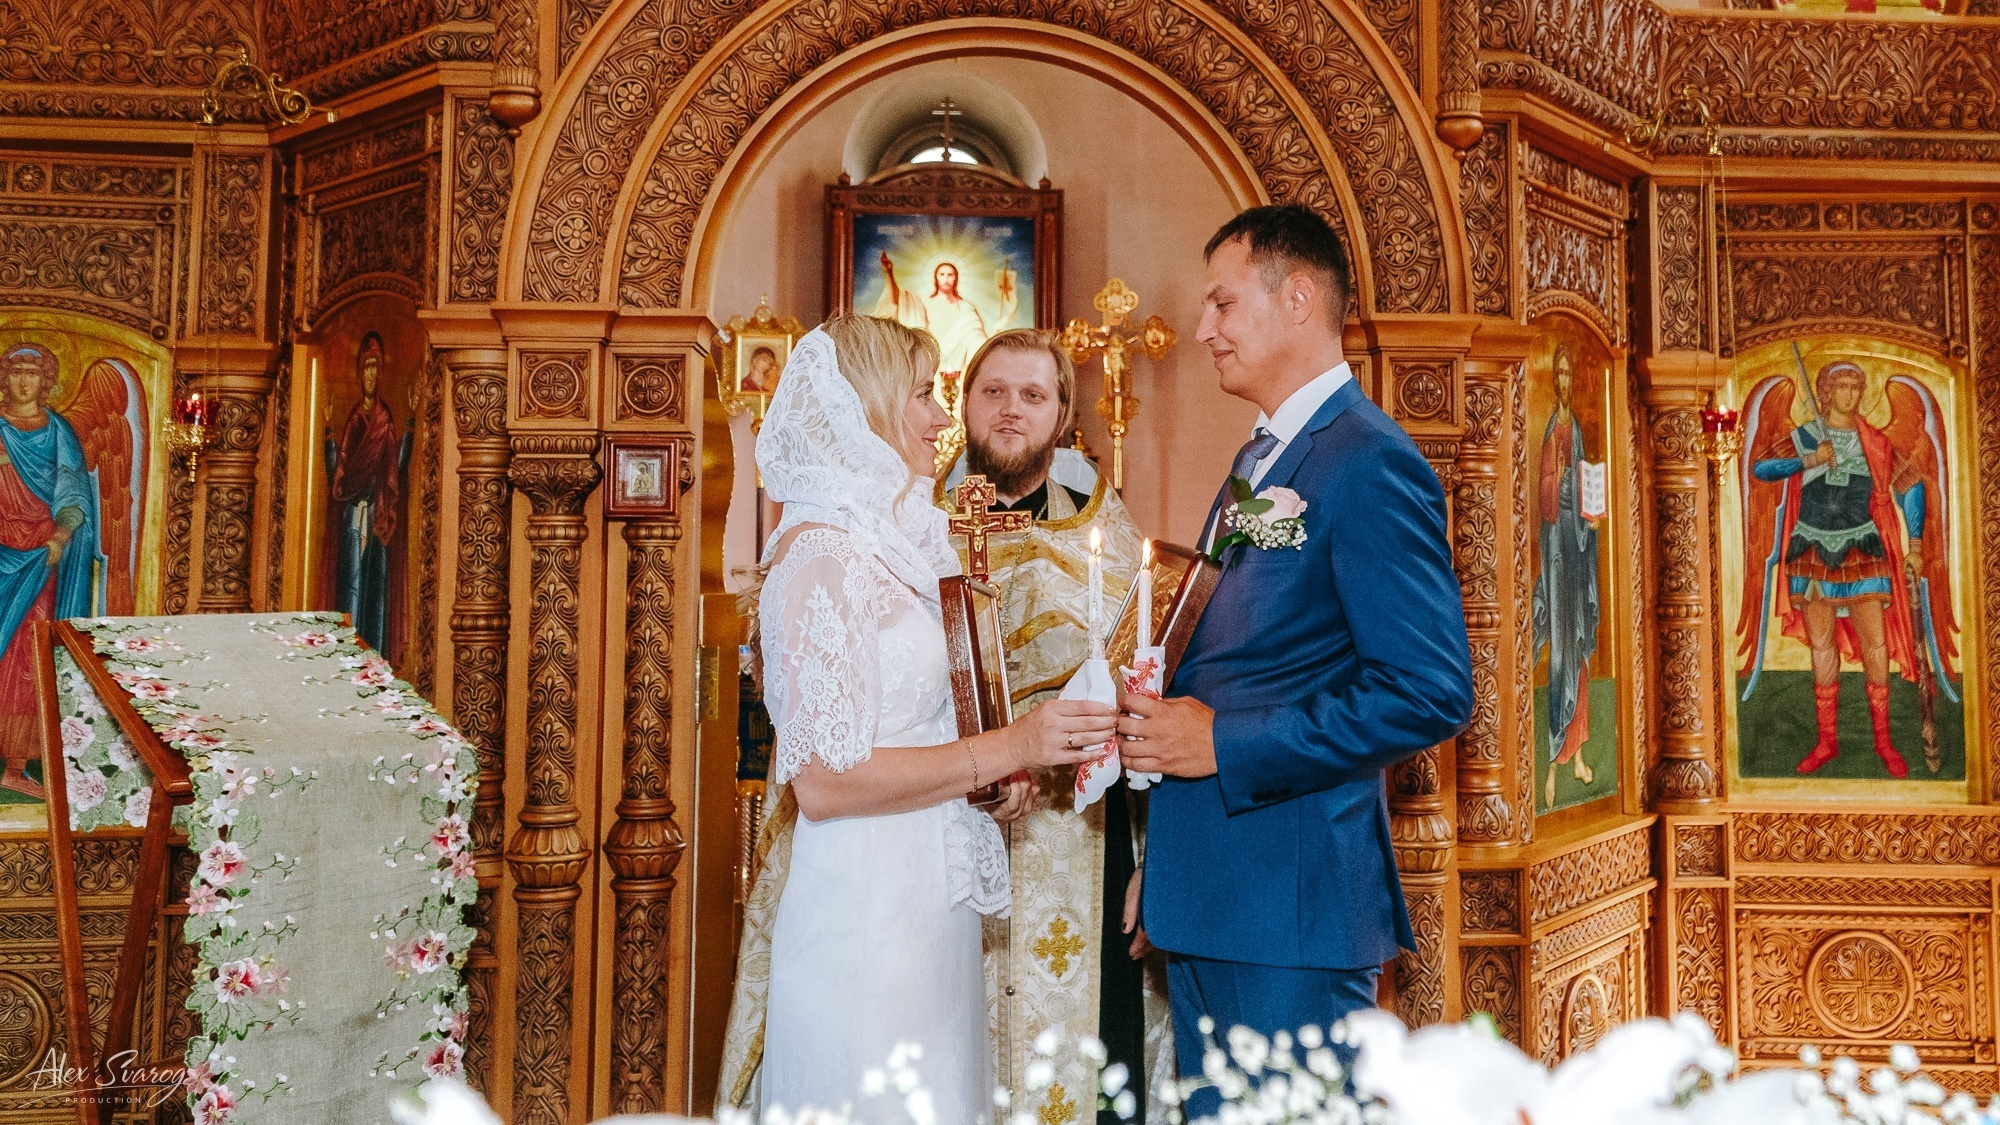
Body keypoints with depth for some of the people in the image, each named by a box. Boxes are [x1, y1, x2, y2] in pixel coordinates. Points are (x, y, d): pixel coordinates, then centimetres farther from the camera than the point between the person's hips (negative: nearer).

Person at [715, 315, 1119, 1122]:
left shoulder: (882, 546, 13)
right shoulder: (822, 559, -16)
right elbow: (825, 779, -21)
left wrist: (983, 787, 5)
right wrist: (1005, 750, -18)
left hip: (917, 901, 9)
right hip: (862, 914, -9)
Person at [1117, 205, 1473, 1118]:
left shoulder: (1371, 462, -14)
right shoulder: (1258, 464, 16)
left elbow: (1432, 693, -21)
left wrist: (1224, 744, -18)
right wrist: (1166, 725, 4)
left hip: (1292, 901, -9)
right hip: (1204, 900, 9)